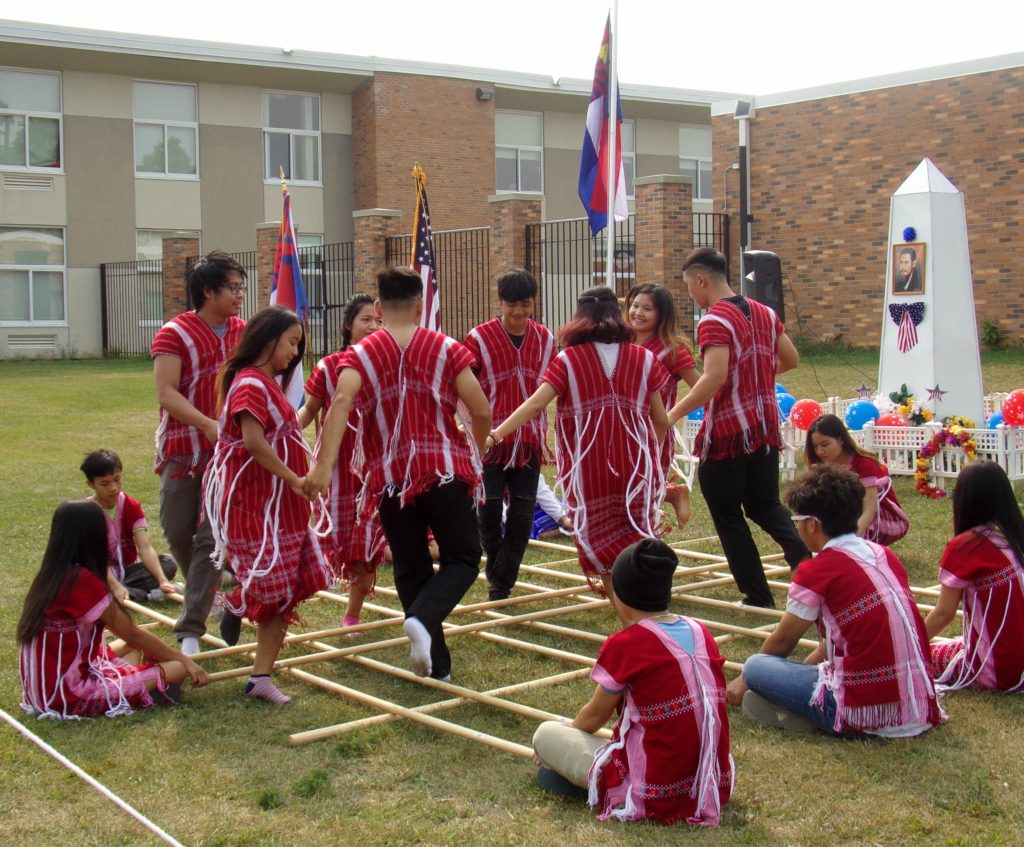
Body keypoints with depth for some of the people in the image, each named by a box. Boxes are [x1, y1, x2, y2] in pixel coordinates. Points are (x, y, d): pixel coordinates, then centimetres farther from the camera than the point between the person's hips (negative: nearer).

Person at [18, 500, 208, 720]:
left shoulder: (50, 576, 6)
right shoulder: (83, 580, -19)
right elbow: (133, 635, -10)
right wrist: (185, 660, 2)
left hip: (40, 689, 9)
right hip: (69, 695, -9)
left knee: (130, 647, 25)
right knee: (176, 669, -9)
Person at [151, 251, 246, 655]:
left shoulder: (243, 332, 5)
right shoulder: (174, 334, -9)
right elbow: (166, 393, -18)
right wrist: (209, 425, -31)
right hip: (182, 450, -2)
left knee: (212, 538, -5)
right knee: (178, 533, 7)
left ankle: (190, 631, -2)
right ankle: (204, 596, 36)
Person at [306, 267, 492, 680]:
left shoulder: (361, 354, 3)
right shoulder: (446, 349, 2)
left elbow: (341, 402, -16)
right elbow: (481, 411, -4)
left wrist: (324, 465, -22)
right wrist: (475, 451, 16)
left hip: (390, 477, 2)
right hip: (445, 471, -2)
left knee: (411, 569, 15)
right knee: (462, 558, 9)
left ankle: (436, 663, 17)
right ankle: (423, 620, -18)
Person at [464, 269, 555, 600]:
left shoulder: (545, 338, 5)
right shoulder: (479, 338, -6)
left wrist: (544, 436, 12)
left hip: (529, 443, 3)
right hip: (490, 441, -3)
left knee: (522, 517, 3)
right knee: (489, 513, 2)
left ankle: (501, 584, 15)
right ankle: (498, 578, 25)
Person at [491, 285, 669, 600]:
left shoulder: (568, 359, -2)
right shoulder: (644, 358, 4)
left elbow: (536, 402, -13)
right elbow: (660, 420, 5)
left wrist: (496, 433, -13)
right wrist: (652, 451, 24)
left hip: (587, 465, -1)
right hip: (635, 461, 2)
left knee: (599, 531, 13)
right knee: (637, 531, 15)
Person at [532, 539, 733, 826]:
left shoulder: (625, 644, -13)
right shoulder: (701, 632, 4)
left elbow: (595, 715, 2)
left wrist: (566, 734, 26)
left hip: (655, 795, -5)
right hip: (715, 787, 5)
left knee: (545, 734, 8)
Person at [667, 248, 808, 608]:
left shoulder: (714, 321, -16)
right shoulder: (764, 313, 8)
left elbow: (715, 377, -29)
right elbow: (791, 359, 17)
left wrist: (673, 414, -26)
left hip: (726, 434, -7)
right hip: (765, 430, 7)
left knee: (728, 517, 8)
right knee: (766, 507, 20)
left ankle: (757, 598, 11)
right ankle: (807, 559, -4)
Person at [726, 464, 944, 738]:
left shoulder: (817, 570, -8)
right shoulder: (885, 555, 11)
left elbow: (782, 640, 7)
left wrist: (745, 679, 25)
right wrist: (805, 667, 32)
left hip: (866, 717, -7)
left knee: (756, 666, 6)